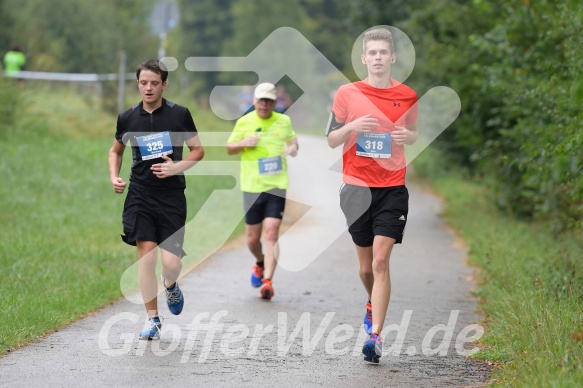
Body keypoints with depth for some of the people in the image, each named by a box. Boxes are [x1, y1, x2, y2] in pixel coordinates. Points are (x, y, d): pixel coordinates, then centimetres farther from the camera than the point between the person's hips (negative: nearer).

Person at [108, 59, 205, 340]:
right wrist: (114, 176, 4)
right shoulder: (127, 118, 5)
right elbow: (116, 150, 21)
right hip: (140, 195, 1)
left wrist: (177, 167, -10)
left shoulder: (179, 114, -1)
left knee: (171, 261, -7)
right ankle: (152, 319, 4)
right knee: (145, 254, -8)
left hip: (172, 196, -1)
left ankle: (170, 286, 31)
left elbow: (198, 151, 7)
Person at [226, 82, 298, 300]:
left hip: (277, 186, -1)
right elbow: (229, 149, 10)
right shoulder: (244, 122, 3)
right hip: (252, 187, 1)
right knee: (253, 238, 6)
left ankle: (267, 281, -15)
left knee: (272, 234, -13)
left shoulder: (284, 121, 6)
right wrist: (243, 143, -11)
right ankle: (260, 263, 38)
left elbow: (292, 140, 24)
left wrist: (293, 148, 0)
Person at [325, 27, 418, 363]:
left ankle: (376, 336, -14)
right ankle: (373, 306, 42)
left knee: (380, 261, -13)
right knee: (366, 266, 10)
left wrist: (407, 136, -7)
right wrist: (352, 127, -15)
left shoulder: (407, 96, 3)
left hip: (392, 188, -1)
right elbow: (331, 140, 5)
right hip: (356, 187, 1)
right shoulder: (347, 93, 1)